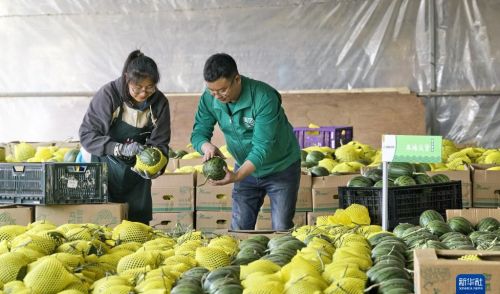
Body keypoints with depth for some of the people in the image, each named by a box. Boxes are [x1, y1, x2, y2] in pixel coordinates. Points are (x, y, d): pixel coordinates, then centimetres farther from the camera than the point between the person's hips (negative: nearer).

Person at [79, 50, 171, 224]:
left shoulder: (159, 102, -7)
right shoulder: (109, 94, -17)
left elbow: (159, 144, -4)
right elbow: (86, 134, -17)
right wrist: (120, 148, -29)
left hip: (137, 170, 3)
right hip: (104, 168, -3)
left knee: (139, 220, 7)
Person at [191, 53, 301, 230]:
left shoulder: (264, 97, -31)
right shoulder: (209, 99, -15)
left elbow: (262, 146, -34)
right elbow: (198, 133, -10)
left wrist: (236, 176, -45)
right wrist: (207, 146, -35)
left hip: (280, 168, -5)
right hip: (245, 166, 5)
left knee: (281, 230, -1)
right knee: (239, 229, 7)